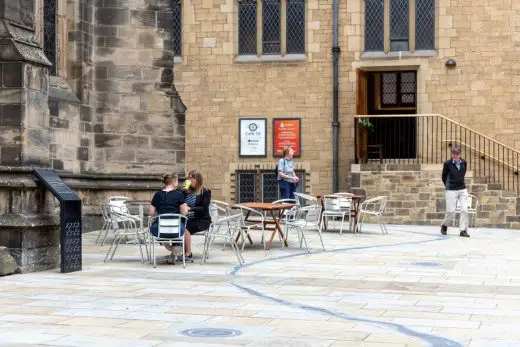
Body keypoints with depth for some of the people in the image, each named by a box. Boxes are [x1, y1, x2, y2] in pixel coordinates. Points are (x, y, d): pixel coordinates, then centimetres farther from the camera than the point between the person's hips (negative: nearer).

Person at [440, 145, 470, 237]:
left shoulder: (464, 163, 2)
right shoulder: (447, 163, -8)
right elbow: (444, 177, 5)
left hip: (462, 189, 3)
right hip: (451, 190, -3)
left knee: (464, 210, -5)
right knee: (450, 211, -2)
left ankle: (463, 230, 2)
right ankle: (444, 226, 25)